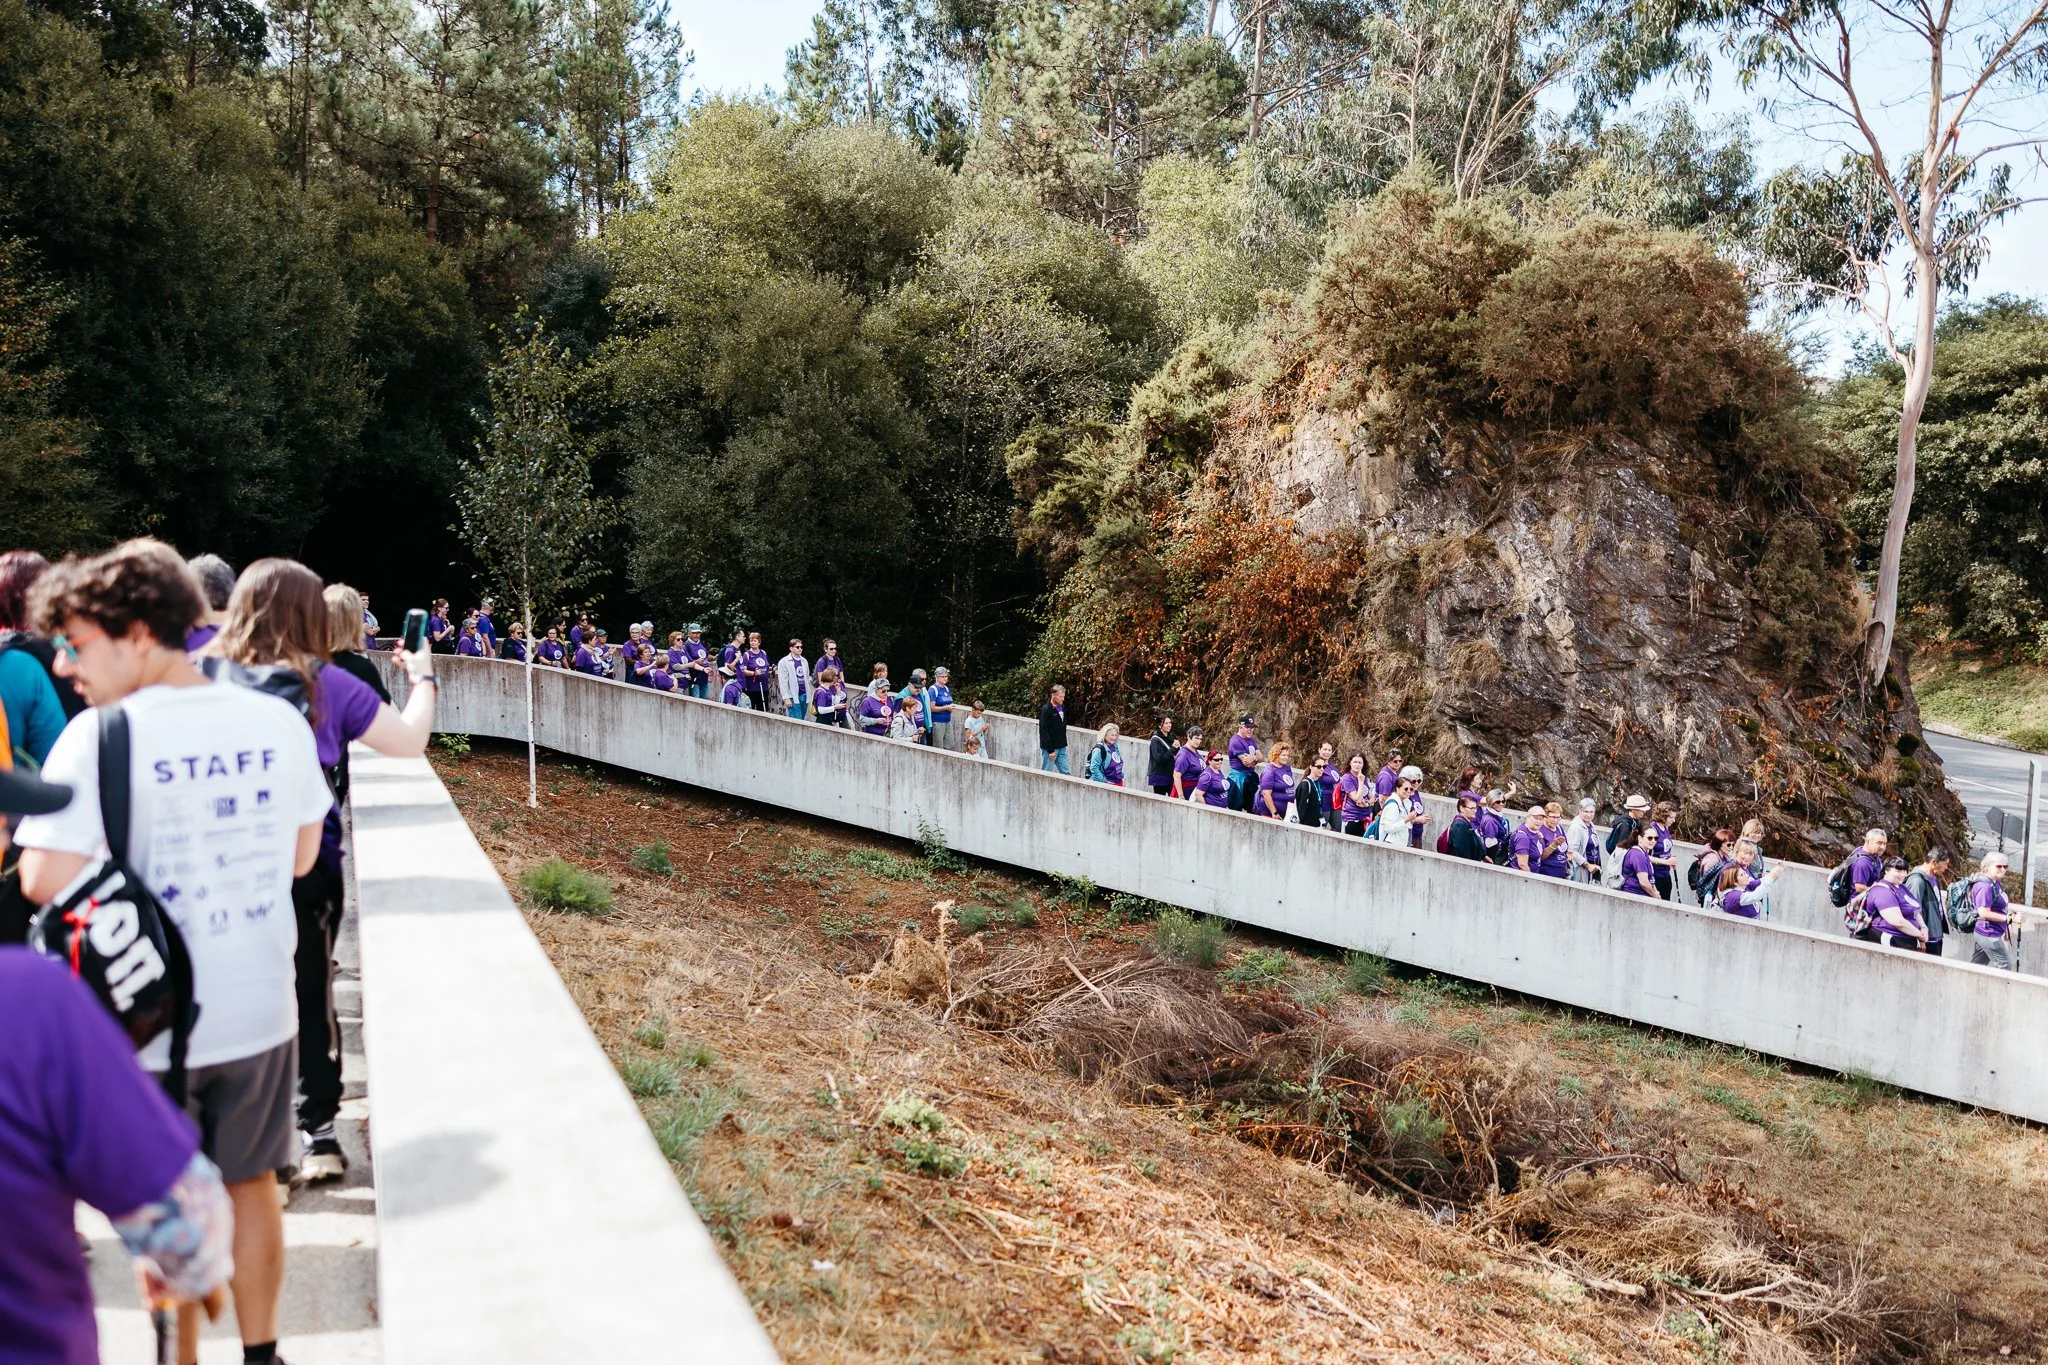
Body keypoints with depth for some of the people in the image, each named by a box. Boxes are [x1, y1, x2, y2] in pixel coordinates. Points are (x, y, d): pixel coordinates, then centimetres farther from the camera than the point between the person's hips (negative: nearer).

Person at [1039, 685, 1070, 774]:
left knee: (1065, 773, 4)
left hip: (1061, 748, 7)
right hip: (1050, 748, -7)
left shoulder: (1062, 707, 9)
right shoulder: (1046, 710, -13)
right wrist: (1050, 750, -18)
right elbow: (1044, 731, -16)